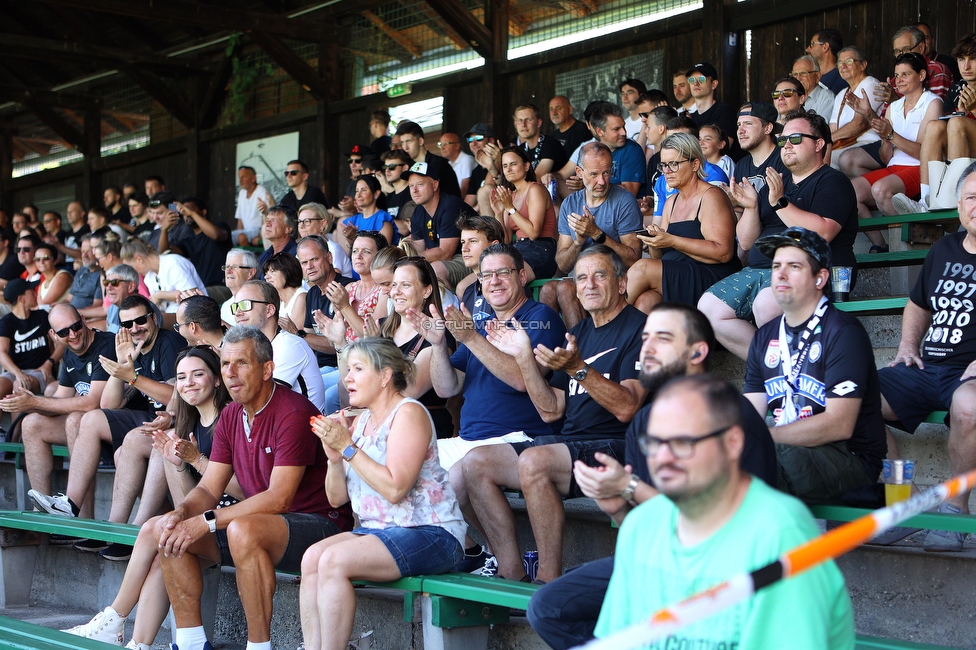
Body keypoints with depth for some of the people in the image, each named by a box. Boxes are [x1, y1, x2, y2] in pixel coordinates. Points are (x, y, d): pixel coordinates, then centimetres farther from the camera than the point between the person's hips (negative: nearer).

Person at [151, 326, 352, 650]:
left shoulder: (293, 413, -18)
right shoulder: (230, 417, 9)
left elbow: (279, 498, -24)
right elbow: (208, 489, 8)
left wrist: (207, 522, -26)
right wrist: (181, 512, -16)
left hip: (319, 524, -9)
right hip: (260, 523, 9)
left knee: (243, 531, -37)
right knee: (167, 530, -3)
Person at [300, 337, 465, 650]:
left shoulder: (408, 413, -9)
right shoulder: (360, 422, 15)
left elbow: (395, 488, -22)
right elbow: (337, 497, 12)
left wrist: (347, 447, -18)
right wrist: (334, 458, -7)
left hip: (429, 533, -8)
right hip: (377, 530, 8)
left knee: (334, 561, -25)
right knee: (312, 558, -15)